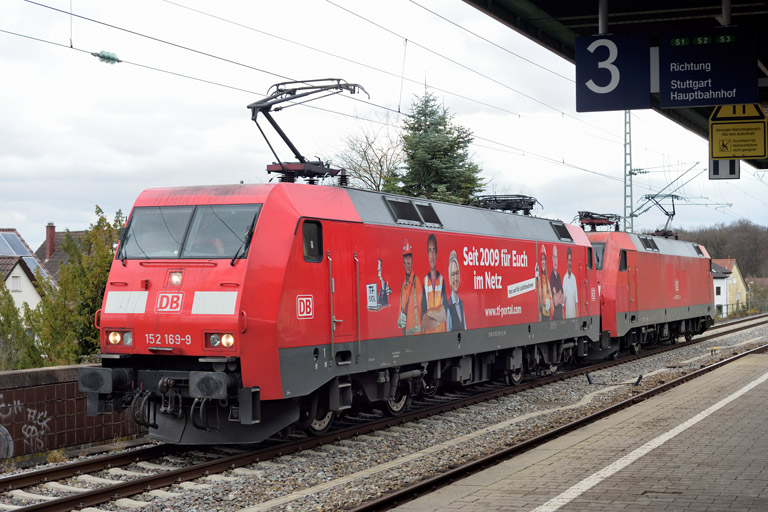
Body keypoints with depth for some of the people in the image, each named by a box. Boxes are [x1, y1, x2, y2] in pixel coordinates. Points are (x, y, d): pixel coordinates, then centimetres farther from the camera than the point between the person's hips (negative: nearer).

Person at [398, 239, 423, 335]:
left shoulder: (417, 281, -4)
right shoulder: (402, 286, 14)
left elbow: (421, 308, -8)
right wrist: (399, 320, -2)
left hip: (416, 331, -5)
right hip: (404, 333, 5)